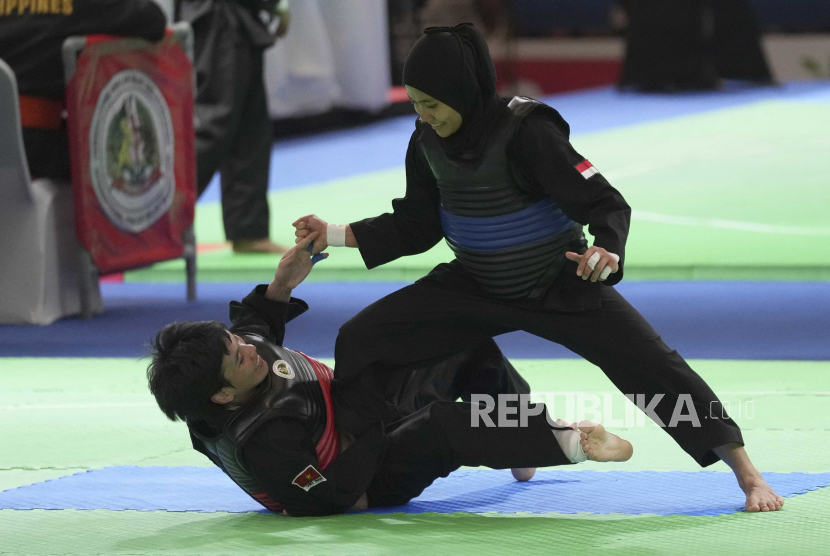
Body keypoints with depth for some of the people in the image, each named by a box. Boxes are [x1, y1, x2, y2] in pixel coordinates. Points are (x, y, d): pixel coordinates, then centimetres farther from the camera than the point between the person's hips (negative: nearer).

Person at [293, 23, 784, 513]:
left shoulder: (526, 131, -27)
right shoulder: (428, 142, -9)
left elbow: (606, 203, -27)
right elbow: (417, 225, 5)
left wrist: (606, 252, -48)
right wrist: (334, 234, -3)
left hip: (560, 284, -5)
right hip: (475, 287, 5)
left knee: (650, 362, -16)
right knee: (361, 340, -5)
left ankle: (748, 474, -6)